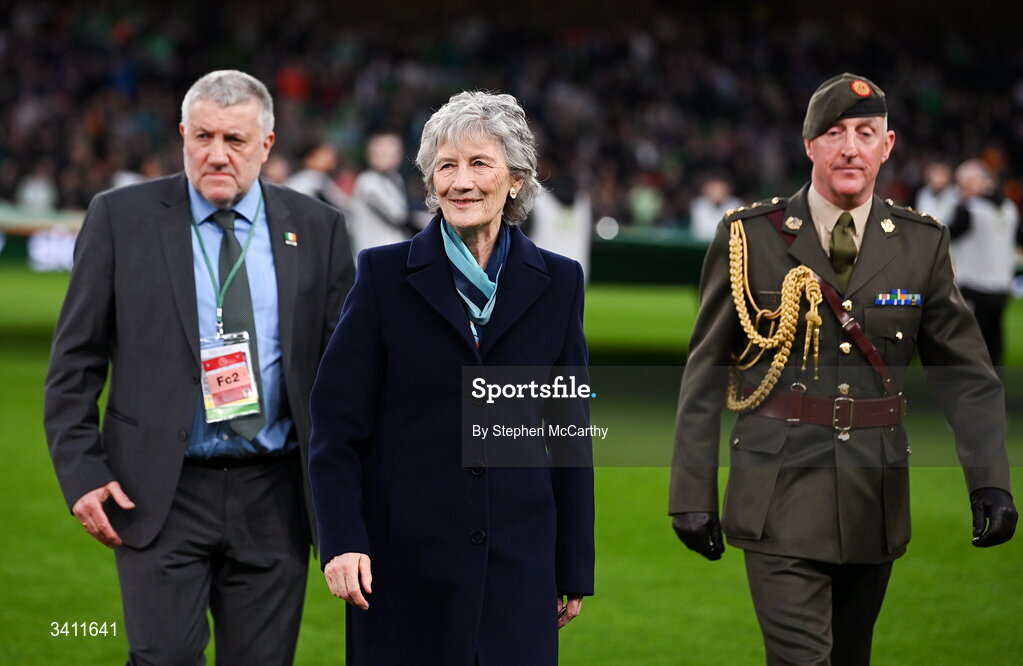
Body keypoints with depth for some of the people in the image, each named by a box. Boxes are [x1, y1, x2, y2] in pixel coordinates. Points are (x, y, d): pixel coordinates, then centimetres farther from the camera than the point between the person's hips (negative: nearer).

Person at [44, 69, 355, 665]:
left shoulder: (317, 229, 6)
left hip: (272, 497, 2)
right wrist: (81, 470, -6)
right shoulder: (121, 218, 1)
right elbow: (75, 359, 3)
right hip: (160, 494, -2)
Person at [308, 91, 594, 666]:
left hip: (519, 561, 1)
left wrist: (575, 569, 8)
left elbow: (570, 434, 9)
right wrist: (342, 540, -12)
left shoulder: (557, 283, 7)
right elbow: (337, 421, -1)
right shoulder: (385, 275, 1)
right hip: (405, 557, -1)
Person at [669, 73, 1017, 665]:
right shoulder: (750, 238, -1)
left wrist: (990, 482, -9)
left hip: (875, 495, 3)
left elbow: (966, 374, 4)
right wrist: (693, 494, -2)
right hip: (781, 491, -3)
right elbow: (706, 375, 1)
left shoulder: (923, 245, 5)